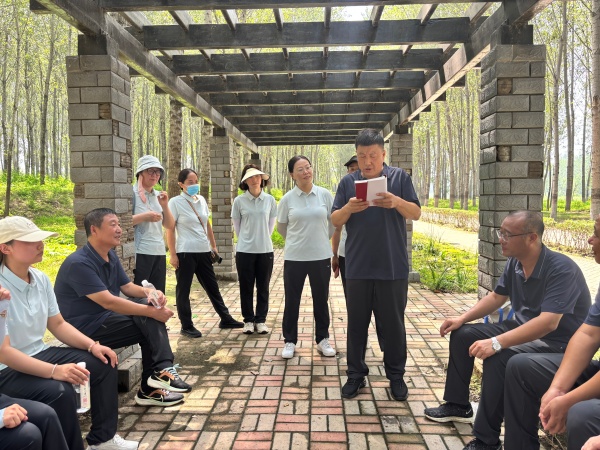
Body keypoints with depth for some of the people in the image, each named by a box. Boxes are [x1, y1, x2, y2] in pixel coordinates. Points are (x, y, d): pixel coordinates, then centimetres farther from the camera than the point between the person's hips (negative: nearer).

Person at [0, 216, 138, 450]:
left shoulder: (40, 279, -1)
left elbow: (58, 324, 9)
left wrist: (93, 345, -5)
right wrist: (54, 371, -34)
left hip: (38, 355, 8)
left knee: (103, 363, 1)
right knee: (59, 392, -32)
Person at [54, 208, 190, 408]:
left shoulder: (111, 256, 8)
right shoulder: (79, 263, -22)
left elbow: (127, 287, 13)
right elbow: (108, 302, -28)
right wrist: (151, 313, -26)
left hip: (106, 316, 9)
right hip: (86, 327, -9)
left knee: (146, 303, -13)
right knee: (149, 322, -18)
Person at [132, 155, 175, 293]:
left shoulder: (158, 195, 14)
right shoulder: (132, 193, -6)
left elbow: (170, 225, 13)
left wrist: (165, 205, -1)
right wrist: (144, 216, -19)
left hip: (159, 252, 7)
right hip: (140, 253, -7)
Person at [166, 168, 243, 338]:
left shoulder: (201, 200, 9)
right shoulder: (175, 202, -8)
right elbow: (170, 230, -9)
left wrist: (213, 245, 16)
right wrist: (172, 255, -13)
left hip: (203, 251, 6)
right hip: (185, 253, -6)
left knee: (212, 286, 14)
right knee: (183, 290, 6)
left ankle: (225, 319, 25)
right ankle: (187, 326, 17)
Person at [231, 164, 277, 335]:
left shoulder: (270, 200, 0)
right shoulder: (239, 201, -4)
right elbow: (237, 225, 6)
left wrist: (262, 239, 10)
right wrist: (247, 240, 9)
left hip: (265, 250, 1)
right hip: (244, 251, -1)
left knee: (263, 287, 8)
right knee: (246, 287, 7)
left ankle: (261, 320, 19)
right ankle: (248, 320, 19)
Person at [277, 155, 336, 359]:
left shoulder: (325, 194, -2)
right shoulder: (287, 199, -3)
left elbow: (333, 222, 10)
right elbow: (281, 227, 11)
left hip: (321, 257, 1)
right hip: (294, 258, -1)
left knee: (321, 300, 11)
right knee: (292, 301, 7)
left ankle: (322, 339, 28)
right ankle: (289, 341, 22)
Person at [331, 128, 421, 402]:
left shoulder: (399, 177, 3)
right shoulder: (348, 182, 6)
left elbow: (416, 213, -1)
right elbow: (335, 221, 4)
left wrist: (396, 202, -21)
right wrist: (348, 208, -18)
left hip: (392, 267, -1)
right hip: (357, 267, 2)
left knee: (393, 325, 9)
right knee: (356, 324, 10)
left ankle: (396, 376, 24)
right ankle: (356, 375, 24)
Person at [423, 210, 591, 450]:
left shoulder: (561, 269, -27)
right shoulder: (514, 263, -3)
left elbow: (548, 323, -37)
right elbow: (496, 297, 12)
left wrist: (496, 343, -41)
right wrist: (462, 318, 1)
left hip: (556, 342, -9)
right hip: (522, 329, 9)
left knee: (499, 359, -34)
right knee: (461, 335, 5)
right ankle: (457, 405, 19)